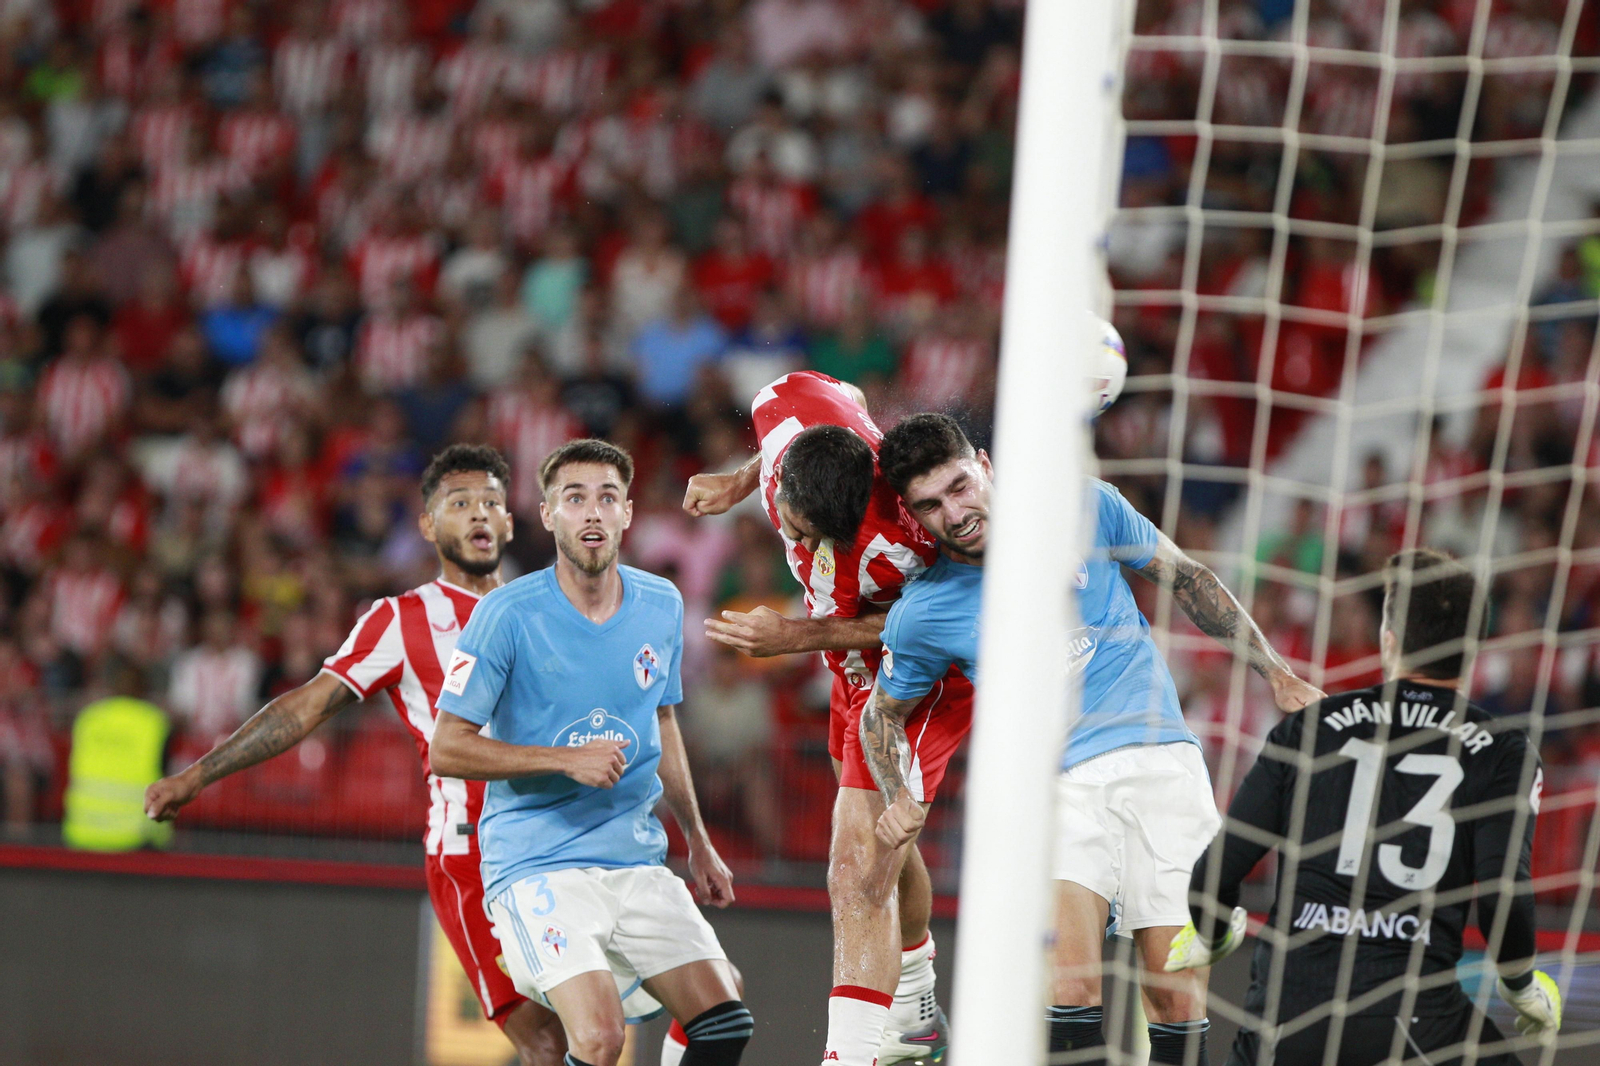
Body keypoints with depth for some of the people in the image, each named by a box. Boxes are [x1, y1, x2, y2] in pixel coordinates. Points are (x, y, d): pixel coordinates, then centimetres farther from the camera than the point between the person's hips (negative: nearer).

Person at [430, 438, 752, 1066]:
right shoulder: (509, 615, -11)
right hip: (536, 866, -6)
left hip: (637, 862, 6)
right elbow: (447, 750, -10)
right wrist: (567, 760, -18)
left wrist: (698, 842, 25)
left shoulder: (661, 606, 6)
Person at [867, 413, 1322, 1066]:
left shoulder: (1083, 505, 2)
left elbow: (1184, 578, 14)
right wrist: (899, 800, -1)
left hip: (1161, 760, 1)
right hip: (1060, 785, -1)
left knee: (1177, 998, -5)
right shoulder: (922, 614, 1)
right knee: (1066, 987, -23)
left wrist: (1276, 676, 12)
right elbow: (883, 712, 18)